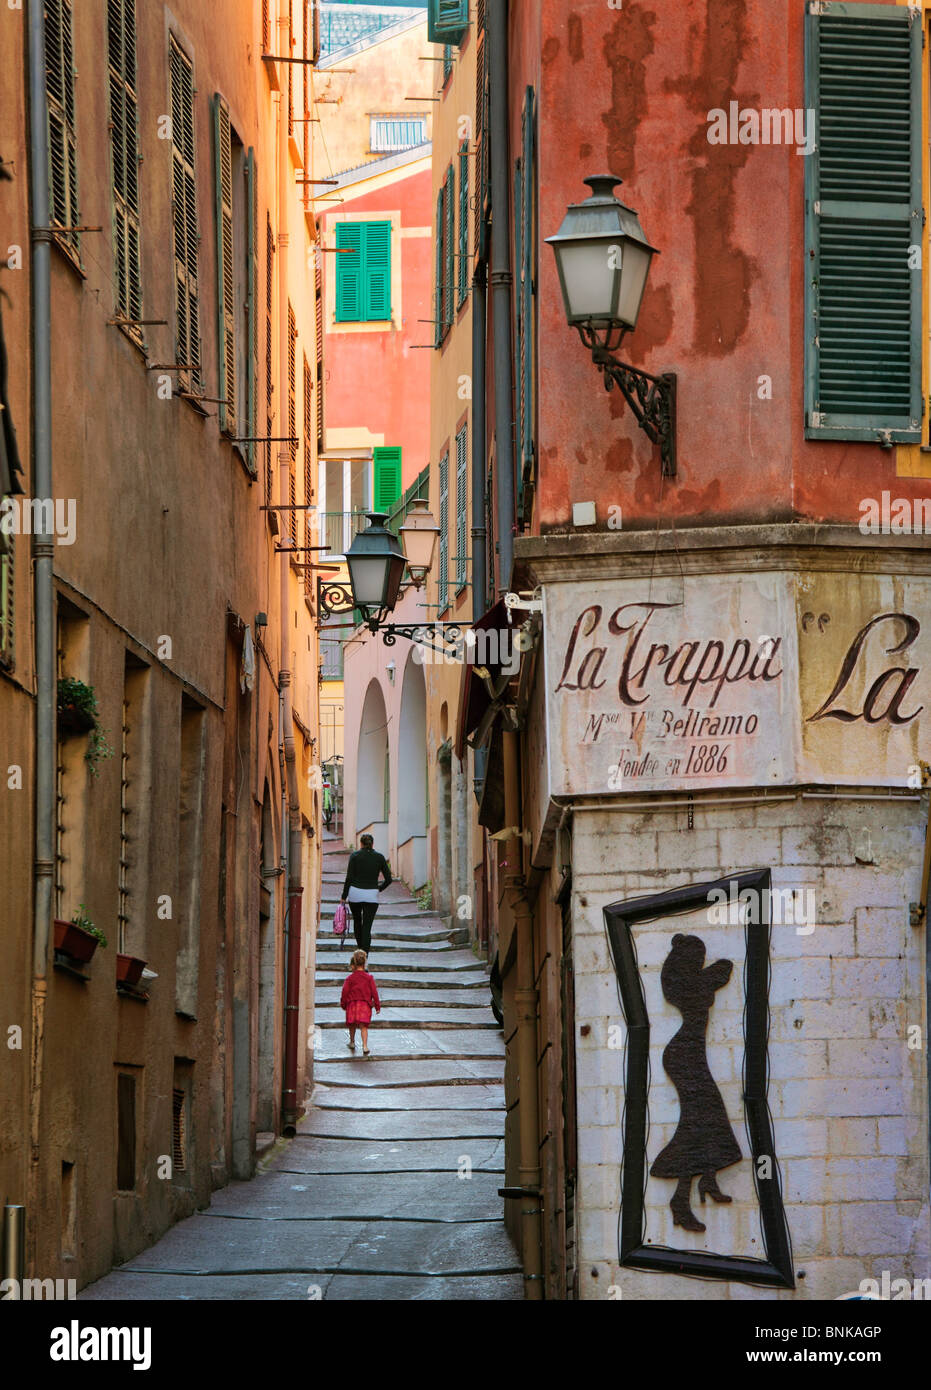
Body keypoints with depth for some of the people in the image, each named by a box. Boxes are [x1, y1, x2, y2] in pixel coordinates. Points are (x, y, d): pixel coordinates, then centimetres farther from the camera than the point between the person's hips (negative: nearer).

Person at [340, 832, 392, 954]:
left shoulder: (355, 855, -2)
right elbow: (388, 879, 1)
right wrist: (380, 889, 19)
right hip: (372, 894, 0)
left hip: (355, 892, 0)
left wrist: (344, 896, -1)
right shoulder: (379, 857, 3)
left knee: (357, 921, 25)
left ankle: (360, 948, 31)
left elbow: (349, 878, -7)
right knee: (367, 926, 0)